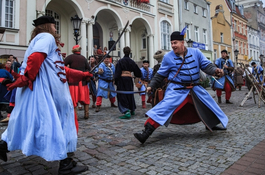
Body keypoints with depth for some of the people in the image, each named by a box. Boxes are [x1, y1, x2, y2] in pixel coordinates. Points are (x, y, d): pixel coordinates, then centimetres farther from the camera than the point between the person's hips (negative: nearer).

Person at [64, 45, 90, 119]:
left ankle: (75, 115, 3)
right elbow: (88, 68, 9)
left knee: (74, 98, 2)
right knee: (84, 97, 13)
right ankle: (86, 114, 17)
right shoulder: (83, 58, 8)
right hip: (83, 80, 4)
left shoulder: (70, 57, -4)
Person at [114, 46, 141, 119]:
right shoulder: (131, 62, 6)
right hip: (129, 79, 5)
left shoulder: (120, 61, -6)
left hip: (122, 79, -4)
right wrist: (139, 75, 34)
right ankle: (132, 110, 32)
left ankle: (126, 111, -16)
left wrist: (116, 81, -3)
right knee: (130, 94, 18)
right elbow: (137, 72, 14)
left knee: (122, 96, -2)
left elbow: (117, 72, -9)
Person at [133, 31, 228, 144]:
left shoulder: (196, 53, -2)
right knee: (162, 109, -20)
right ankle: (145, 133, -19)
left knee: (209, 105, 18)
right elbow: (160, 74, 4)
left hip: (195, 88, 4)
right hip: (176, 89, -4)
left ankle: (211, 125, 48)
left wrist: (215, 71, -21)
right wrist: (151, 86, 2)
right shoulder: (168, 57, -5)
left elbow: (206, 65, 0)